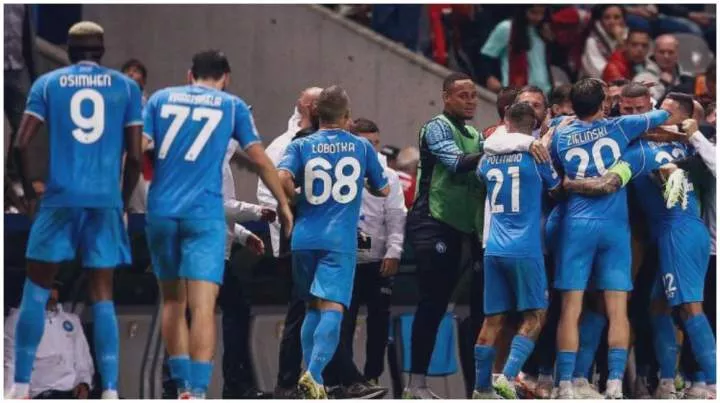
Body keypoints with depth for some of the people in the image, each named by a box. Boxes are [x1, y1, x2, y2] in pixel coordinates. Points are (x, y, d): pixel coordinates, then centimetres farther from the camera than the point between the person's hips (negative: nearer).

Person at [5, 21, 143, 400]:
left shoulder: (47, 83, 9)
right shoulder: (126, 87, 10)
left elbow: (22, 143, 0)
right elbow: (134, 155, 5)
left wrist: (29, 190, 14)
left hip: (60, 198, -1)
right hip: (106, 201, 1)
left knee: (36, 290, 9)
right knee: (102, 297, 5)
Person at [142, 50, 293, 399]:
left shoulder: (161, 99, 13)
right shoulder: (232, 106, 9)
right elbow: (261, 161, 10)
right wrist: (283, 203, 20)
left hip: (161, 212, 3)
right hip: (204, 214, -3)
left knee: (173, 300, 17)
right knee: (202, 305, -10)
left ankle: (182, 385, 18)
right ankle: (196, 391, -22)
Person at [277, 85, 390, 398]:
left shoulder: (301, 146, 4)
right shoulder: (362, 147, 7)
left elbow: (282, 179, -14)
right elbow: (383, 190, 17)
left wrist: (296, 197, 6)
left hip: (305, 238, 2)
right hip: (341, 240, -2)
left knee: (313, 309, 16)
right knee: (332, 309, -11)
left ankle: (314, 381, 14)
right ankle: (313, 373, -30)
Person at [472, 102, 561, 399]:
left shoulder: (488, 157, 10)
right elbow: (556, 189, 12)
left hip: (494, 249, 5)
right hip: (525, 249, -5)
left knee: (493, 318, 8)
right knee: (535, 316, 1)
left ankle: (482, 387, 6)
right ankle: (508, 376, -14)